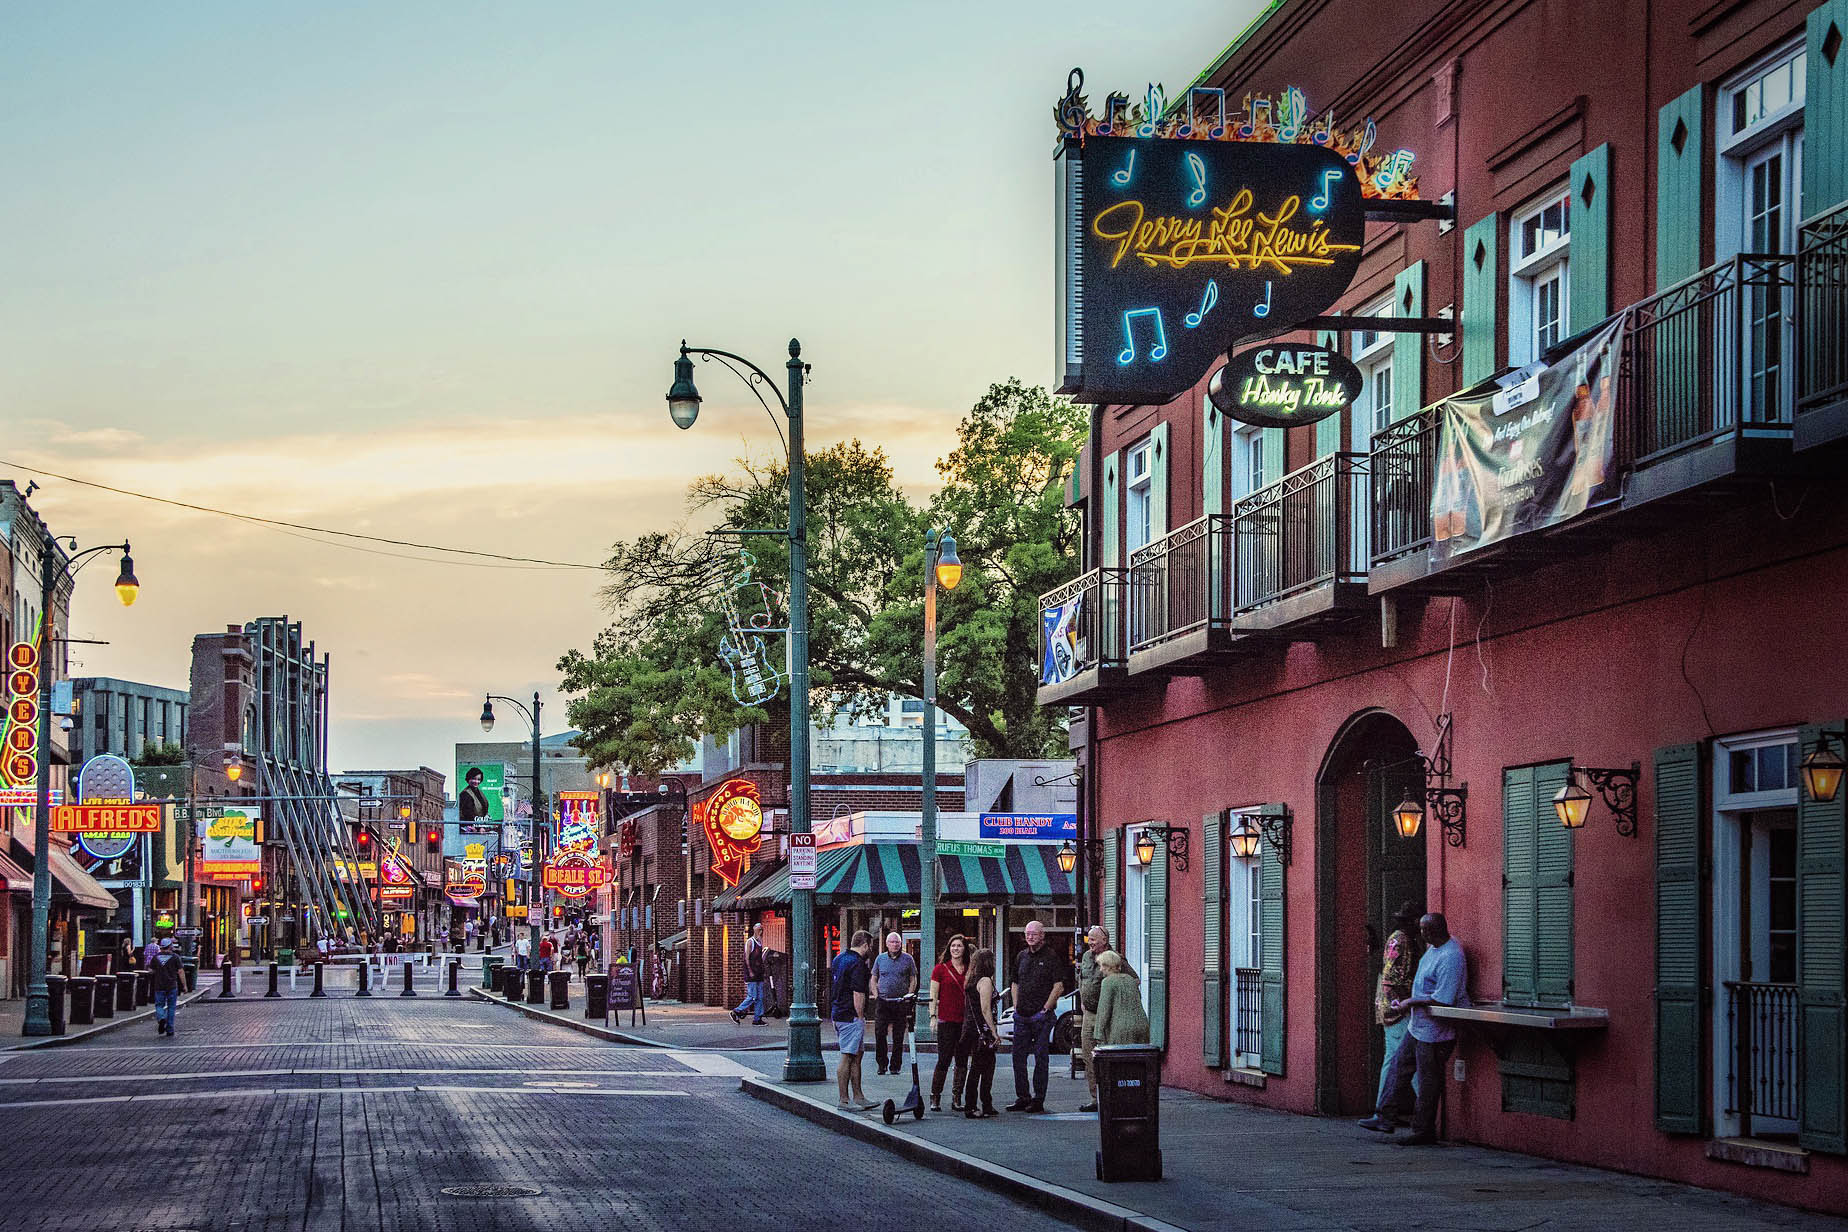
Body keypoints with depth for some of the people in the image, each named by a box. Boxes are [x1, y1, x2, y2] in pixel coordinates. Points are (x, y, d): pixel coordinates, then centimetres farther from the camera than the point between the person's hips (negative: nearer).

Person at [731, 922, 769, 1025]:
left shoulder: (759, 943, 17)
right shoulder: (750, 942, -7)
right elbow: (747, 958, -13)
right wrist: (750, 972, -17)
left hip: (759, 974, 8)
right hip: (751, 974, -8)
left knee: (760, 997, 4)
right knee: (752, 997, -10)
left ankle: (757, 1019, 6)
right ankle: (736, 1012, 0)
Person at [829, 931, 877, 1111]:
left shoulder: (839, 958, 14)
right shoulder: (857, 964, -16)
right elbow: (858, 994, -19)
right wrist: (861, 1018, -14)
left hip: (837, 1013, 10)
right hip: (851, 1016, -10)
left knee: (857, 1055, 15)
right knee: (848, 1057, -5)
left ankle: (858, 1096, 19)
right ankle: (844, 1100, -2)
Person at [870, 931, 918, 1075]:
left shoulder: (908, 959, 4)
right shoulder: (880, 959, 8)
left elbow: (913, 980, 7)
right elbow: (873, 979, 14)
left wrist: (908, 996, -4)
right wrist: (876, 995, 0)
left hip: (901, 1002, -1)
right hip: (883, 1002, 1)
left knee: (898, 1036, 2)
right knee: (879, 1033, -8)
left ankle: (895, 1066, 9)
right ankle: (882, 1065, 1)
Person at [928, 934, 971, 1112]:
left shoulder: (970, 970, 12)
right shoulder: (940, 969, 2)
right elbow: (933, 995, 1)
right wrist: (933, 1016, -7)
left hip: (965, 1021, 4)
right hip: (946, 1021, -4)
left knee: (962, 1061, 4)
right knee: (944, 1060, -7)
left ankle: (957, 1098, 11)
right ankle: (935, 1098, 1)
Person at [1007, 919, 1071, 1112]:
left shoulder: (1051, 957, -5)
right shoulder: (1022, 956, 14)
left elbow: (1059, 987, -9)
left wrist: (1044, 1010, -12)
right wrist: (1016, 1007, 10)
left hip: (1042, 1016, -6)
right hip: (1022, 1016, 6)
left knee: (1041, 1058, -3)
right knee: (1018, 1057, 5)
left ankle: (1038, 1100, 0)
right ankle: (1022, 1098, 13)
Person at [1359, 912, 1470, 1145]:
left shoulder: (1450, 958, -24)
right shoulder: (1434, 947, 8)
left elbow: (1442, 1000, -28)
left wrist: (1411, 1002, -18)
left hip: (1434, 1030, -10)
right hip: (1418, 1026, 10)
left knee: (1428, 1081, 0)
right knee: (1399, 1067, 13)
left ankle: (1423, 1132, 10)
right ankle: (1386, 1118, 20)